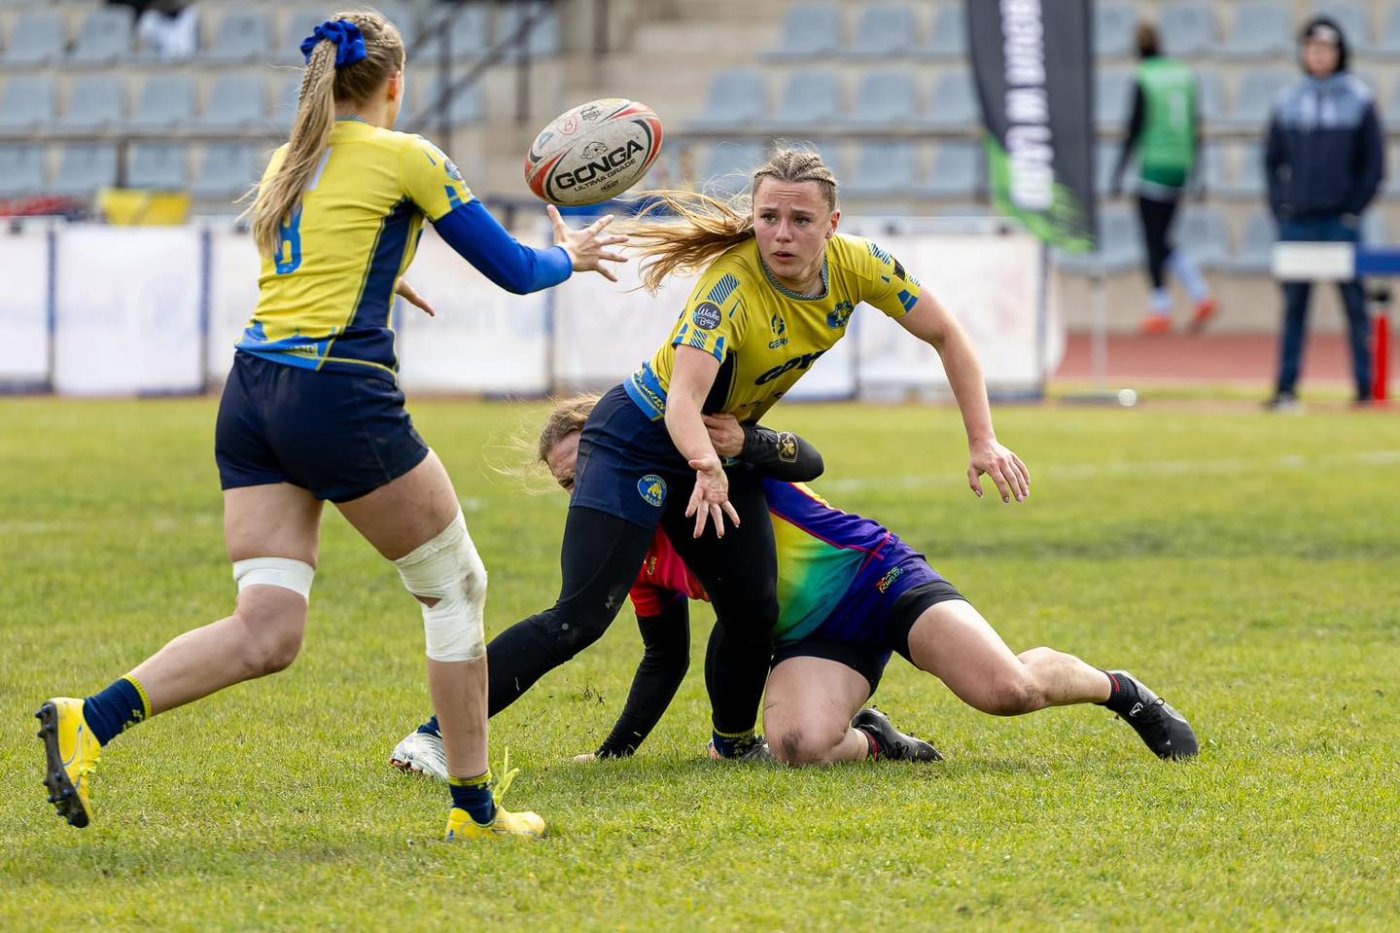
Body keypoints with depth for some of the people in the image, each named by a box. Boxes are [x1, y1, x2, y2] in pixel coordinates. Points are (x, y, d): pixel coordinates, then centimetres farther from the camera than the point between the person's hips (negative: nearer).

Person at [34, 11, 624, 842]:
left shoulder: (287, 164, 18)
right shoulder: (403, 158, -1)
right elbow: (513, 270, 5)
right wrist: (570, 257, 27)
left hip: (253, 394, 6)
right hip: (341, 395, -6)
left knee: (267, 634, 0)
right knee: (456, 586, 12)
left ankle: (91, 720, -21)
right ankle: (475, 806, 16)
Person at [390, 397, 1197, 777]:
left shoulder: (695, 442, -4)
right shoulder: (638, 556, 9)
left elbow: (806, 461, -13)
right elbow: (666, 661, 16)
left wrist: (747, 447, -32)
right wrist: (617, 749, 8)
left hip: (871, 574, -4)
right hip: (809, 642, 4)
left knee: (1006, 688, -26)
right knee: (796, 743, -33)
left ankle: (1118, 690, 5)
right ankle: (873, 742, 1)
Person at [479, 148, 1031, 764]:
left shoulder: (855, 265, -14)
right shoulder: (733, 286, -32)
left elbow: (945, 335, -1)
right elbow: (682, 401, -44)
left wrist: (983, 442, -7)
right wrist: (706, 468, -64)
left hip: (721, 450, 7)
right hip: (641, 440, -7)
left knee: (754, 611, 3)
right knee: (580, 618, -17)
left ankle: (734, 742, 29)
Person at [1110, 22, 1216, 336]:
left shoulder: (1143, 82, -10)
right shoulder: (1185, 77, 8)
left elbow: (1134, 131, -11)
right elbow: (1195, 127, 11)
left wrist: (1118, 176, -7)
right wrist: (1197, 175, 17)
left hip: (1154, 166, -6)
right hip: (1181, 166, 6)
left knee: (1154, 242, 1)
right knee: (1163, 240, 15)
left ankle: (1160, 310, 0)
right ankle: (1201, 295, 2)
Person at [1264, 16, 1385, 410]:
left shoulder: (1359, 100, 1)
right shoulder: (1287, 102, 8)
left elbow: (1374, 163, 1)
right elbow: (1272, 159, 12)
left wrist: (1355, 209, -6)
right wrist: (1279, 208, 2)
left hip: (1342, 220, -2)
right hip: (1297, 222, 2)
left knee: (1355, 303, -1)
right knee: (1293, 305, 3)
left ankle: (1365, 387, 4)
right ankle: (1286, 388, 6)